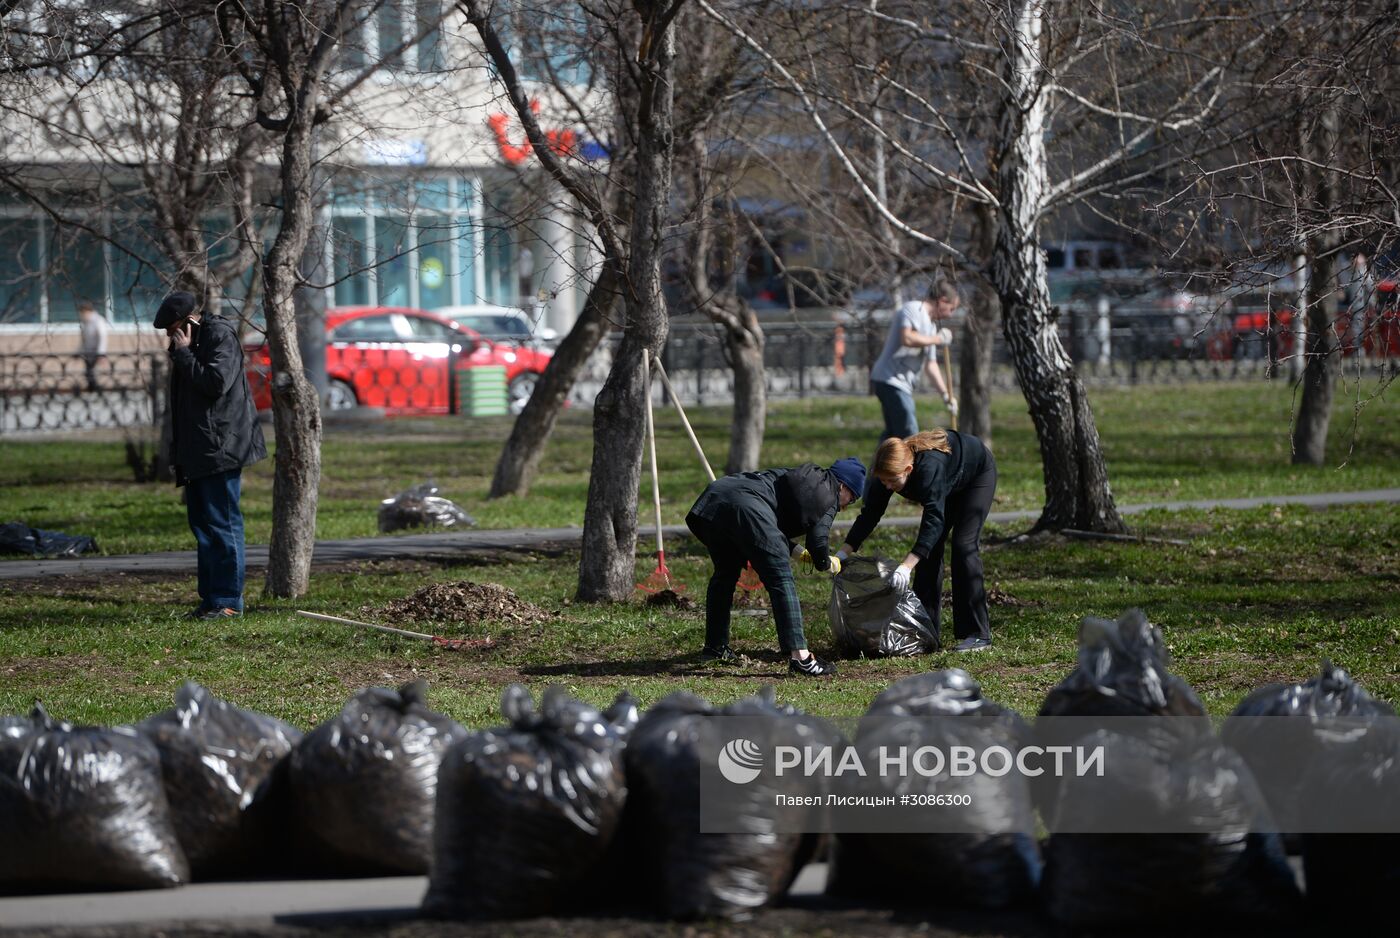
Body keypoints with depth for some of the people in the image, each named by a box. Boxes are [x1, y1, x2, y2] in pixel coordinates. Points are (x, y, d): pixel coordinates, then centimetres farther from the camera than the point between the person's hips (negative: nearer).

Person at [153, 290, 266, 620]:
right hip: (198, 452, 10)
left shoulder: (221, 336, -10)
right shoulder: (190, 342, 18)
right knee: (202, 523, 12)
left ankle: (228, 600, -7)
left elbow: (216, 382, -23)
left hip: (219, 449, -10)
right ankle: (211, 596, 17)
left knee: (222, 524, -9)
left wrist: (183, 354, -15)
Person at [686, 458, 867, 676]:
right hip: (747, 507, -9)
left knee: (726, 572, 28)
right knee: (781, 579, -7)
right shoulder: (829, 495, 14)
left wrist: (798, 552, 47)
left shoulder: (801, 478, 37)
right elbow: (818, 541, 5)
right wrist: (829, 565, 25)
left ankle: (714, 647, 36)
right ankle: (798, 655, -15)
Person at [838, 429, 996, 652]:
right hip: (950, 485, 7)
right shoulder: (889, 469, -25)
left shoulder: (930, 467, -45)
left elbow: (934, 519, -51)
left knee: (963, 545, -17)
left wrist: (907, 566, -61)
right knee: (930, 547, -1)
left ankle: (978, 634, -15)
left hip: (978, 473, -7)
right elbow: (870, 513, -17)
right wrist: (844, 552, -24)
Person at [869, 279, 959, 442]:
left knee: (893, 434, 15)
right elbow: (907, 338, -27)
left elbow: (930, 365, 22)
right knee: (909, 435, -11)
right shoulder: (912, 309, -8)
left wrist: (946, 394, 17)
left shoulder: (931, 325, 19)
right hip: (891, 380, -10)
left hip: (902, 384, 10)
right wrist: (937, 339, -14)